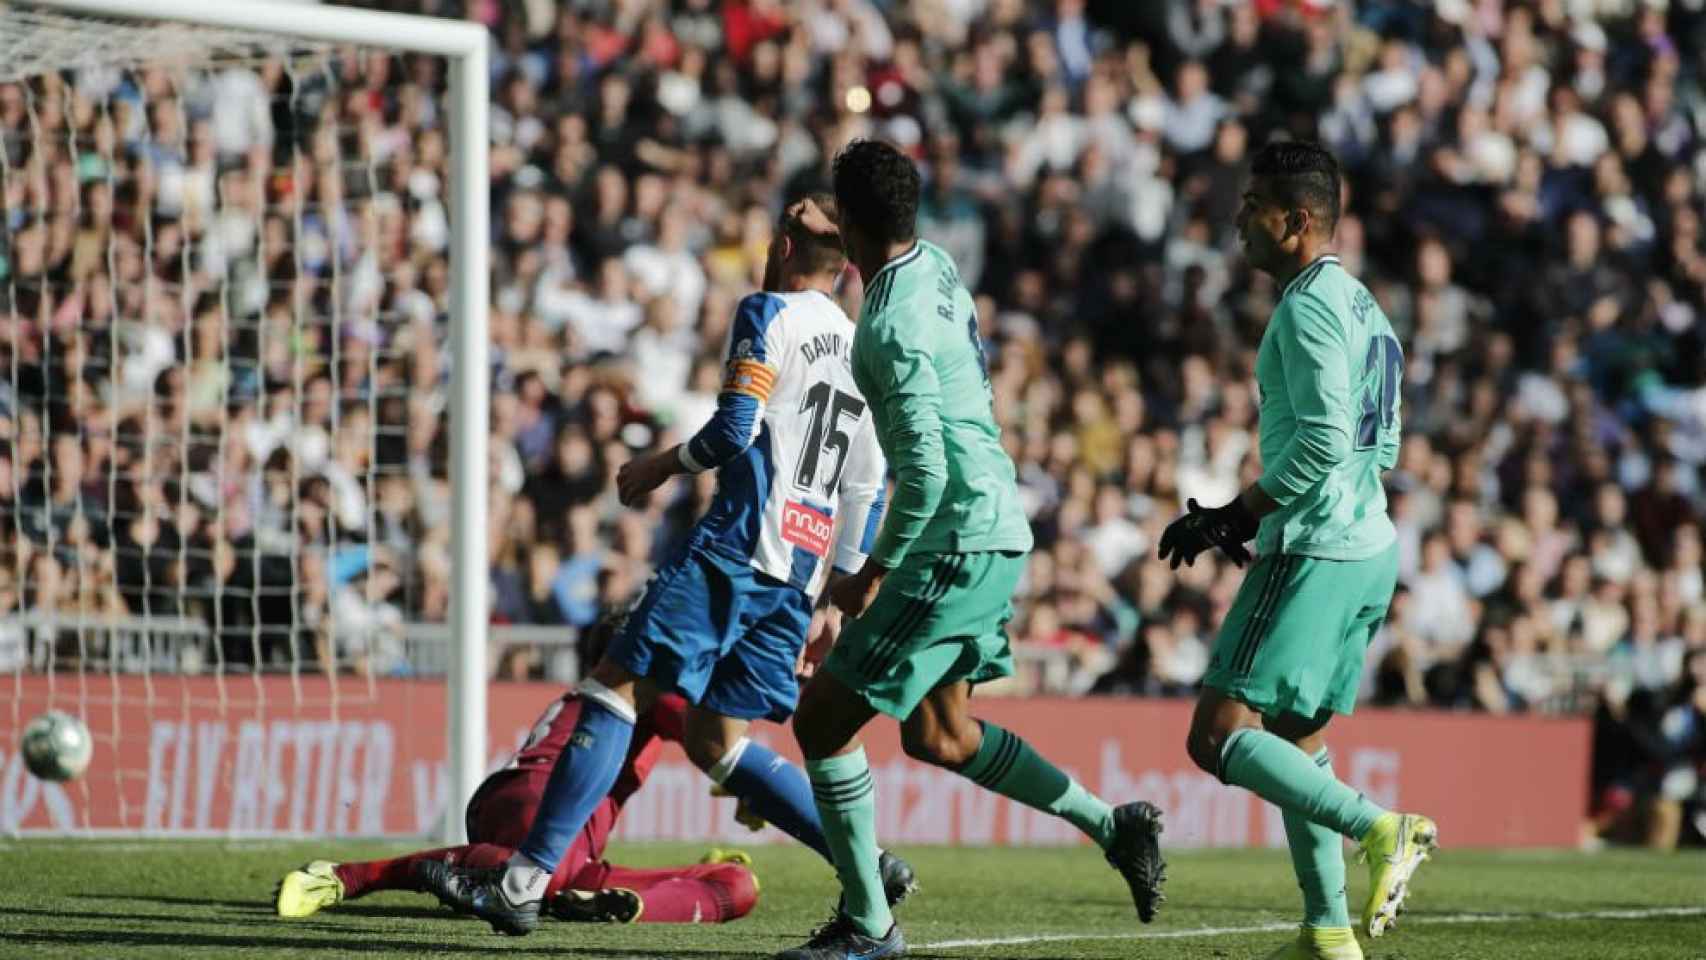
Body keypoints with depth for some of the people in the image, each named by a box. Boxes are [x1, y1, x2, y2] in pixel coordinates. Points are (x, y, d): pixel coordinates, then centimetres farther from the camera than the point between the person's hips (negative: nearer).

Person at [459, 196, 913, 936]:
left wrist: (661, 467, 4)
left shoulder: (769, 315, -1)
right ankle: (868, 862, 3)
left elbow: (735, 429, -13)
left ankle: (526, 880, -15)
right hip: (800, 571, 7)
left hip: (736, 547, -7)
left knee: (616, 688, -7)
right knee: (715, 742, 14)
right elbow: (866, 496, 21)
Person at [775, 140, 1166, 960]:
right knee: (938, 735, 21)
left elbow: (925, 471, -24)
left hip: (956, 545, -10)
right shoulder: (936, 267, 5)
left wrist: (875, 572, -15)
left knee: (823, 719, -3)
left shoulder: (895, 327, -21)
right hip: (995, 531, 10)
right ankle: (1110, 824, 17)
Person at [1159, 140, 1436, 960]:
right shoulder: (1360, 305, 17)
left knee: (1218, 737, -11)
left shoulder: (1307, 308, -13)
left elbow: (1325, 440, -22)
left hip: (1313, 553, -10)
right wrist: (1253, 519, 20)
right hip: (1367, 548, 10)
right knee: (1295, 743, 16)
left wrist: (1236, 516, -14)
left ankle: (1379, 829, -18)